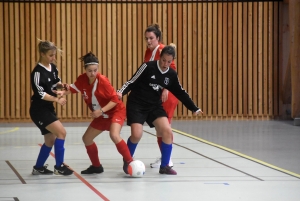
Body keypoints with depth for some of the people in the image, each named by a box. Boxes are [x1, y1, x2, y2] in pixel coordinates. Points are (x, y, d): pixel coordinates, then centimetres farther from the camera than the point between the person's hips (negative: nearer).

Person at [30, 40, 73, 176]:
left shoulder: (53, 68, 4)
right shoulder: (38, 72, -20)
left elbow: (56, 83, 18)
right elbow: (40, 93, -23)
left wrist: (61, 86, -3)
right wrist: (57, 100, -24)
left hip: (48, 109, 9)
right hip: (39, 110, -9)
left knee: (50, 140, 14)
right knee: (61, 132, -17)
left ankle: (38, 168, 28)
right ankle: (59, 167, -8)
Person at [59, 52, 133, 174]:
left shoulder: (102, 80, -25)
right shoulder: (82, 79, -10)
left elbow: (115, 100, -22)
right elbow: (73, 89, 6)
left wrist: (101, 111, -30)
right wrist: (64, 92, -15)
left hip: (116, 111, -7)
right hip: (101, 115, 7)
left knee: (114, 135, -31)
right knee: (86, 138, 8)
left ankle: (129, 162, -17)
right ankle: (96, 166, 25)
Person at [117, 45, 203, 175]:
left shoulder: (172, 75, -1)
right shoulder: (148, 67, -16)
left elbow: (180, 92, 11)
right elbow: (132, 82, -12)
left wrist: (194, 108, 13)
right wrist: (121, 92, -29)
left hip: (154, 106, 5)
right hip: (136, 104, -5)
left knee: (167, 132, -10)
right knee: (136, 135, -19)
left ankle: (164, 166, 5)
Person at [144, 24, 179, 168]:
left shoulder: (163, 51, -15)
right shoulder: (148, 51, 7)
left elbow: (172, 70, -19)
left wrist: (166, 89, -24)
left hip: (167, 93, -8)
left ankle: (167, 160, -2)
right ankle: (163, 156, 20)